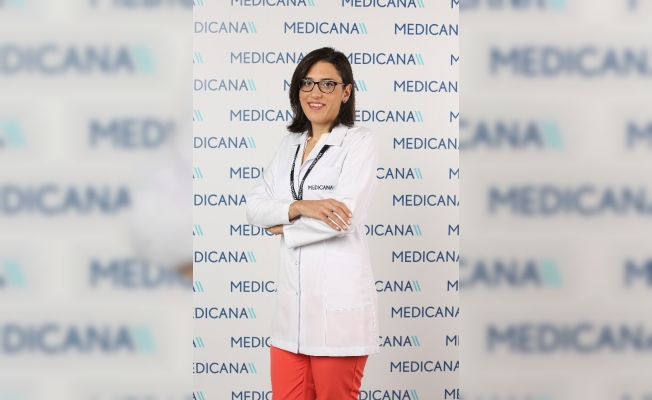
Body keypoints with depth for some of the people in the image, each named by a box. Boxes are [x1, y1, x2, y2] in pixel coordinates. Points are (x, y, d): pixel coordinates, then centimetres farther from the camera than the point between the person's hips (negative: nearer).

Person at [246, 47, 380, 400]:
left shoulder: (360, 142, -5)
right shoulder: (289, 145, 15)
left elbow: (343, 217, -17)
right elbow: (254, 206, 5)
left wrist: (284, 226, -3)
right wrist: (299, 207, -14)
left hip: (338, 301, -6)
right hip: (291, 301, 6)